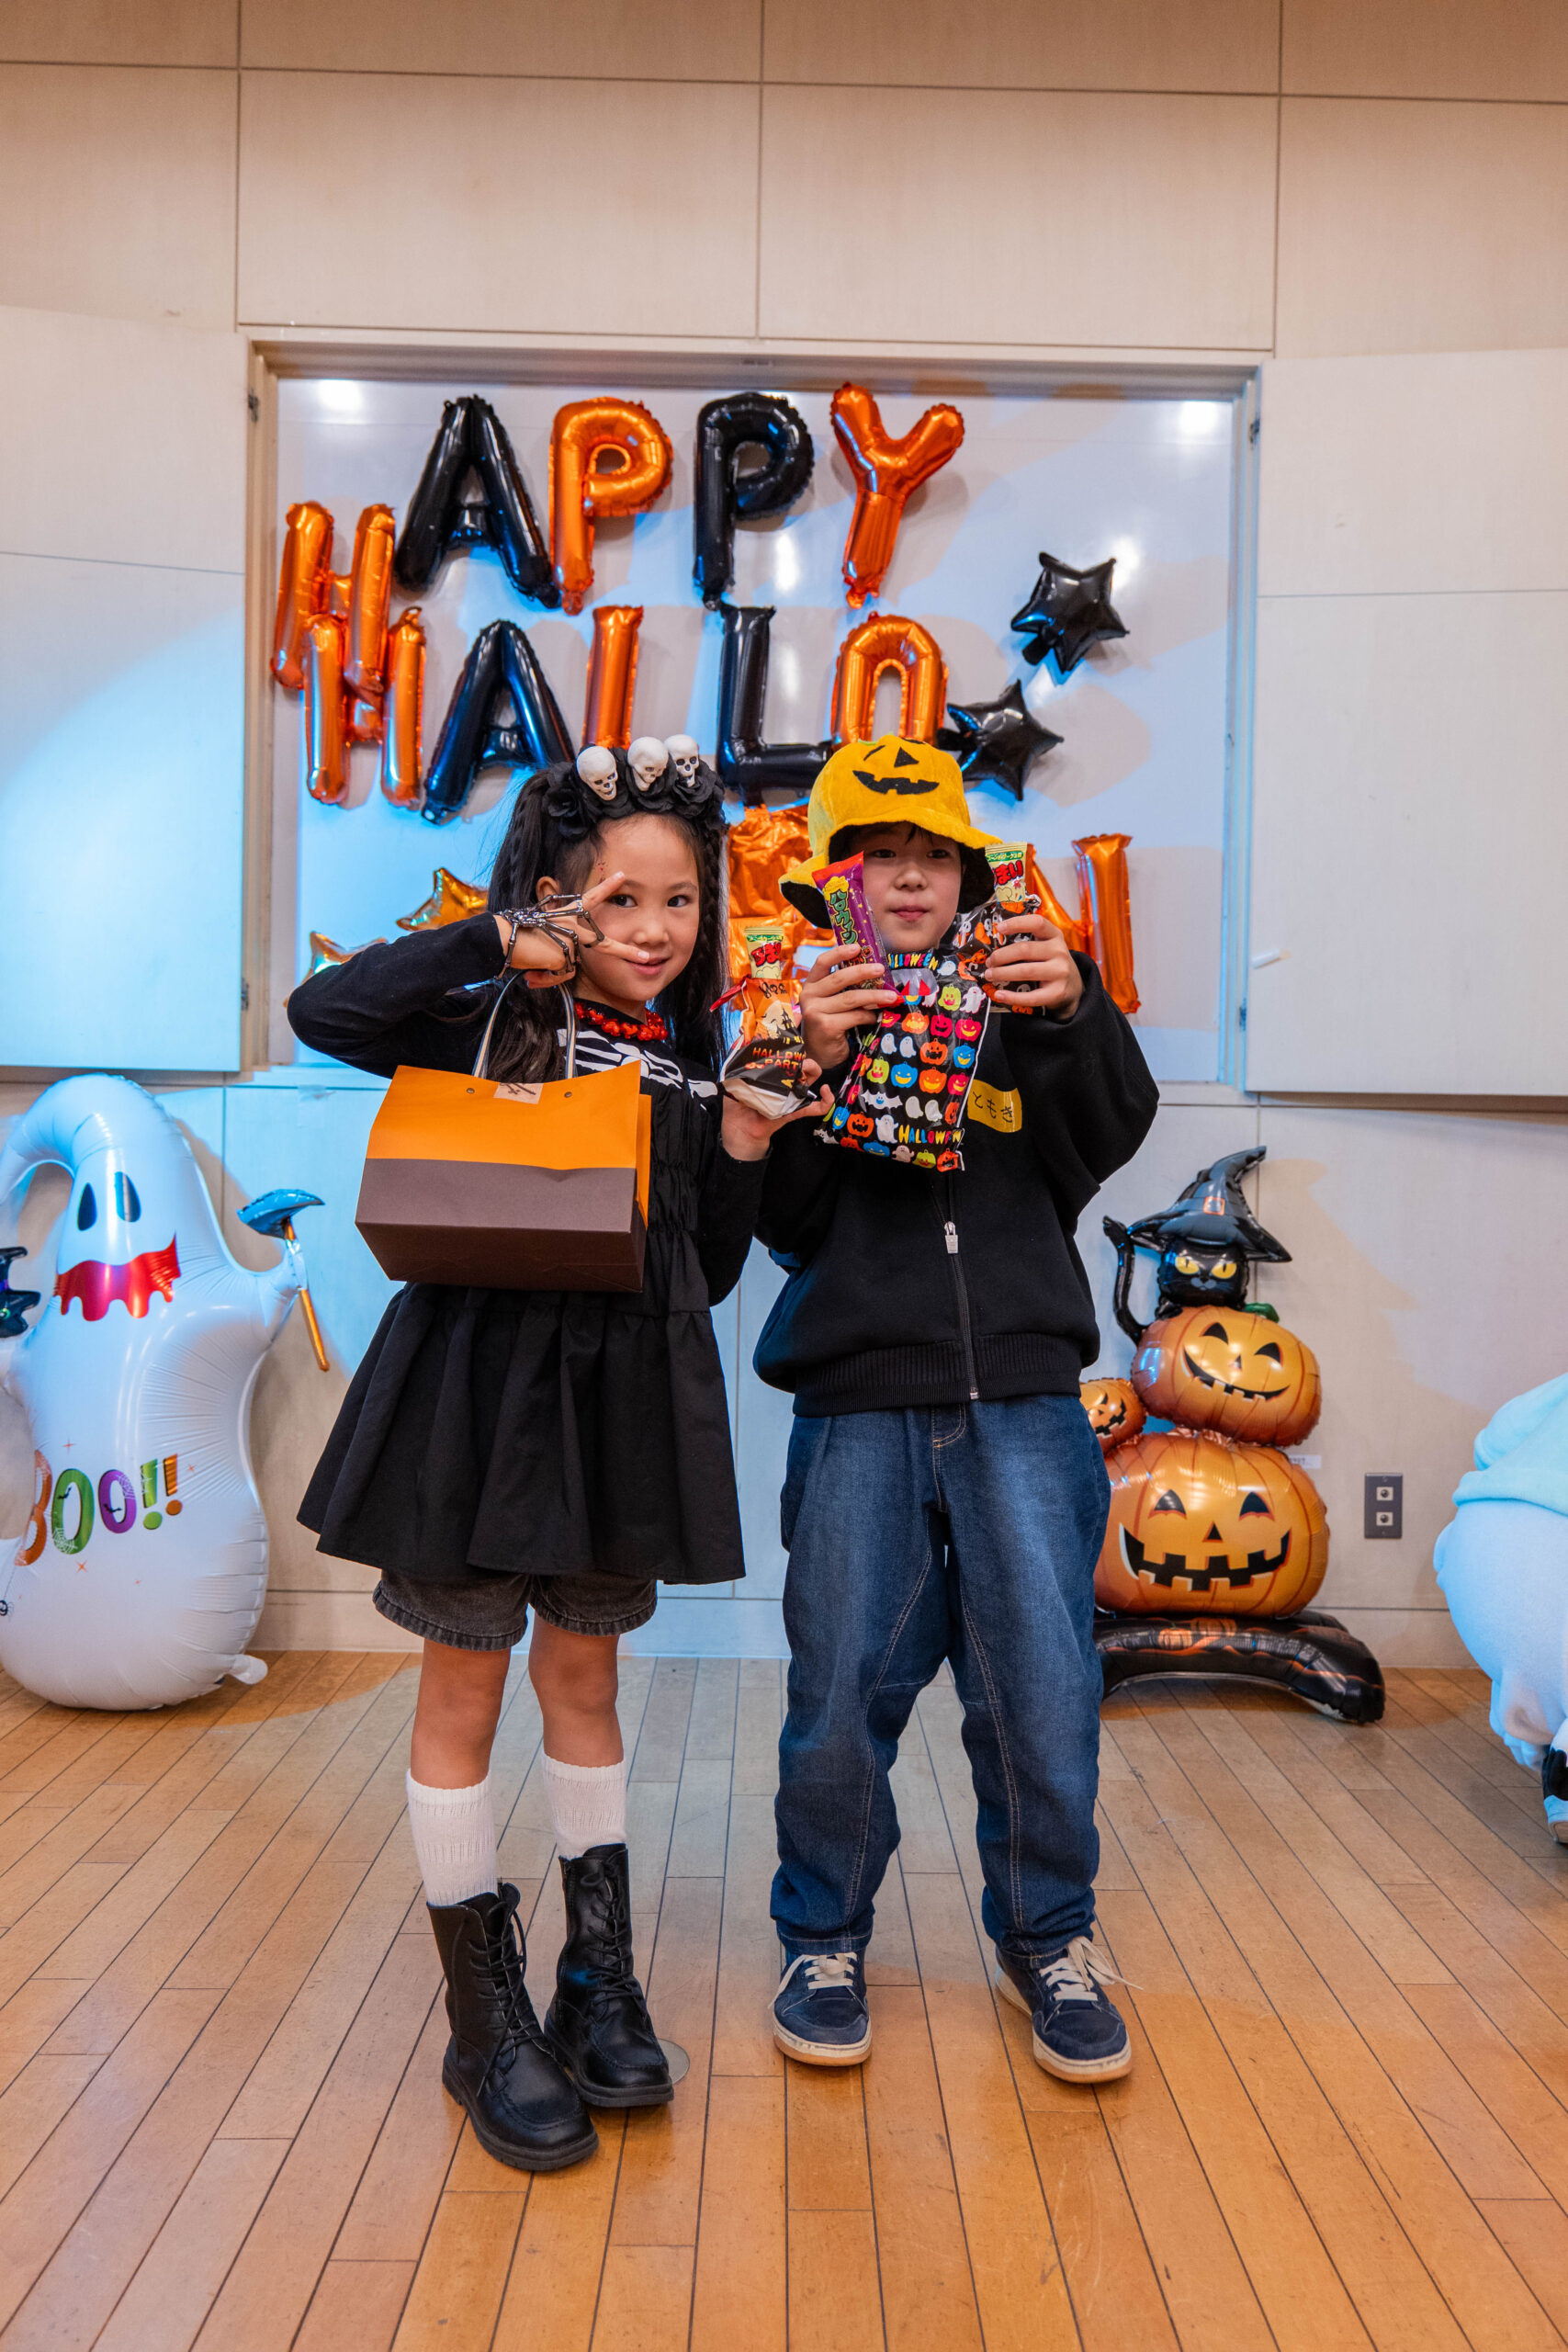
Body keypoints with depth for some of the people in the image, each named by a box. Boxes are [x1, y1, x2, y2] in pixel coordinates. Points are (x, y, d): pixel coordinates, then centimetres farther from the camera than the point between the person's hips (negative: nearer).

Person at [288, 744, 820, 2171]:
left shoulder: (699, 1062, 7)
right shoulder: (495, 1030, -4)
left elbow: (710, 1274, 9)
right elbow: (324, 1012, -22)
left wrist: (745, 1144, -6)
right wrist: (497, 938, -18)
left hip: (626, 1398, 4)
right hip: (484, 1380, -4)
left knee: (584, 1676, 16)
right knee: (465, 1688, 5)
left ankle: (601, 1980, 31)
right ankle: (484, 2019, 21)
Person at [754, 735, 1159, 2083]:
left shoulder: (1022, 1002, 11)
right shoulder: (801, 1009, 7)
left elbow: (1111, 1139, -6)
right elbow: (785, 1222, -3)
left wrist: (1074, 1017, -24)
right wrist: (810, 1071, -18)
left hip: (1022, 1402, 1)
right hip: (859, 1408, -1)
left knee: (1043, 1689, 4)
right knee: (841, 1694, 5)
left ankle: (1047, 1936, 28)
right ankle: (826, 1938, 29)